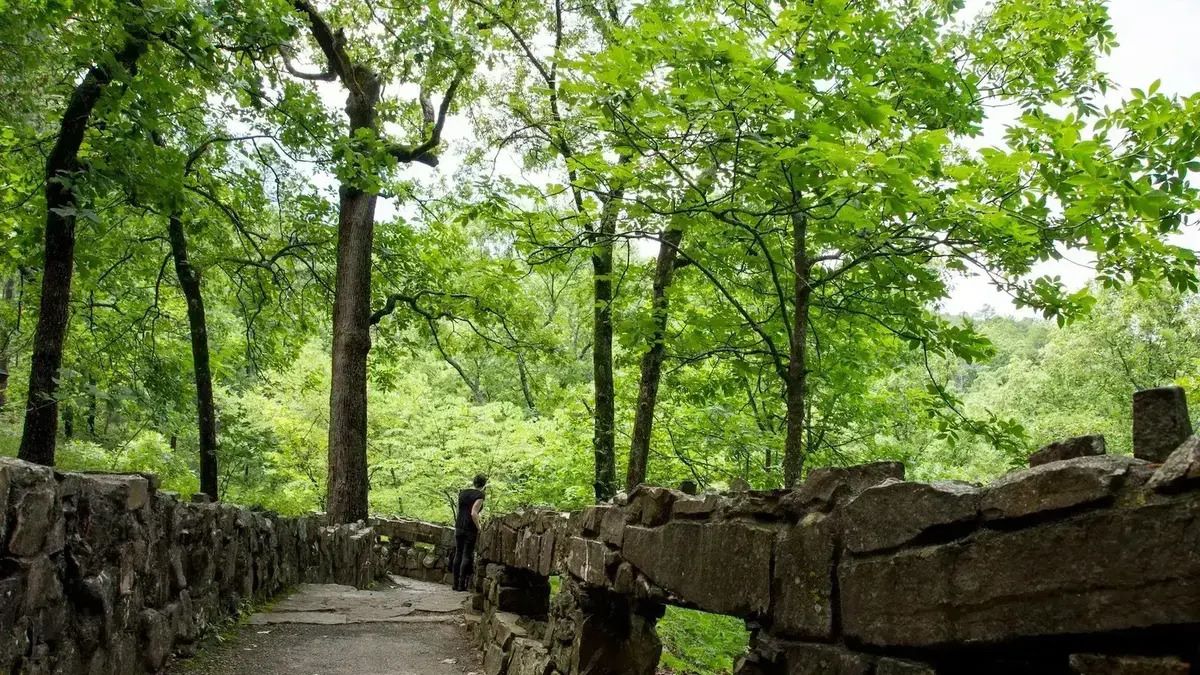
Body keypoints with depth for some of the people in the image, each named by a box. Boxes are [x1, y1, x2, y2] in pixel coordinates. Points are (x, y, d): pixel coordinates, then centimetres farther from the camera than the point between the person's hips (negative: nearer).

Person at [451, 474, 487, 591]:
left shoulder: (462, 493, 10)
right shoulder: (479, 495, -10)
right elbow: (473, 513, -18)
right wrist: (479, 528, -11)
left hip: (459, 526, 6)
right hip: (470, 528, -6)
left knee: (458, 554, 10)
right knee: (467, 555, 0)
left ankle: (455, 583, 13)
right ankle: (462, 585, 0)